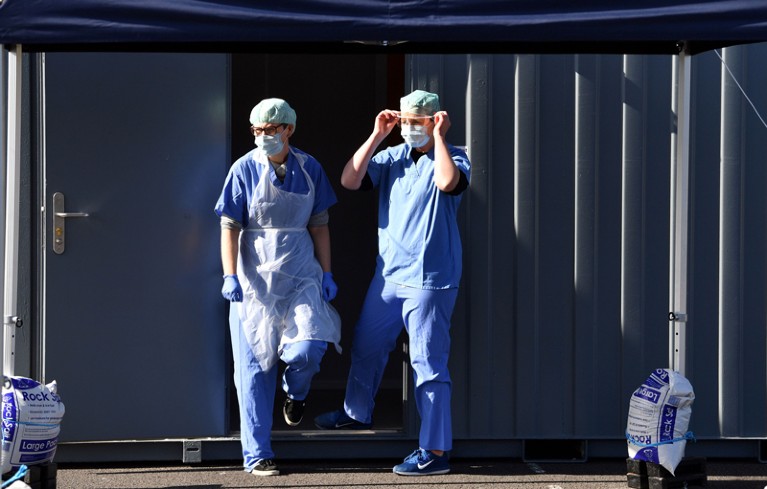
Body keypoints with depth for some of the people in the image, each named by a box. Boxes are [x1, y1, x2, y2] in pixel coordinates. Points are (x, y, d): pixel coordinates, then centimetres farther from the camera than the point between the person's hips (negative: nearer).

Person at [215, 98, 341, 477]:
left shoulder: (309, 169, 4)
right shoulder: (245, 170, -3)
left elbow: (319, 226, 10)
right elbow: (230, 227, -3)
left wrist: (327, 273, 7)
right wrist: (230, 276, -12)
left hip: (300, 275, 1)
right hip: (254, 278, -1)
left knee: (308, 349, -17)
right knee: (254, 365, 0)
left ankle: (295, 393, 21)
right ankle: (257, 455, 8)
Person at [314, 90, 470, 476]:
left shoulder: (452, 158, -7)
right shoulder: (392, 158, 7)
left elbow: (448, 182, -30)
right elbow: (350, 180, -3)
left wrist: (438, 136, -20)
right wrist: (376, 136, -5)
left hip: (429, 279, -7)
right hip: (388, 273, 7)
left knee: (428, 364, -8)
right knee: (365, 344, 24)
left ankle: (435, 452, -6)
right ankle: (357, 412, 47)